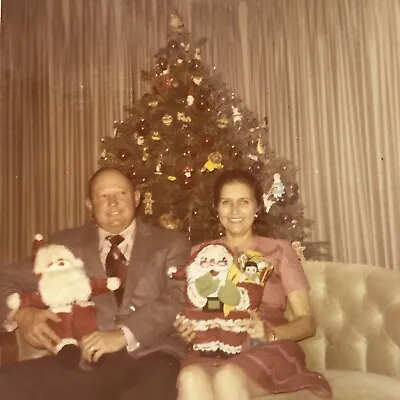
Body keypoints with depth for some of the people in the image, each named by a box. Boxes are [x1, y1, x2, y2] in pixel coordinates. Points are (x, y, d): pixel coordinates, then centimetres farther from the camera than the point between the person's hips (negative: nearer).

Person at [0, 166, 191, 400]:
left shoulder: (171, 244, 12)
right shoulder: (68, 244, 17)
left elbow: (178, 300, -2)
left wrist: (124, 334, -17)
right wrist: (21, 314, -7)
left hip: (148, 357, -2)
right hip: (84, 360, 2)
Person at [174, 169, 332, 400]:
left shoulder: (279, 251, 13)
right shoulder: (199, 254, 18)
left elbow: (307, 322, 7)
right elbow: (189, 313, 18)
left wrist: (270, 333, -13)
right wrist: (186, 331, -6)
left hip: (267, 351, -1)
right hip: (211, 351, 2)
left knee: (228, 377, -37)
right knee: (190, 377, -35)